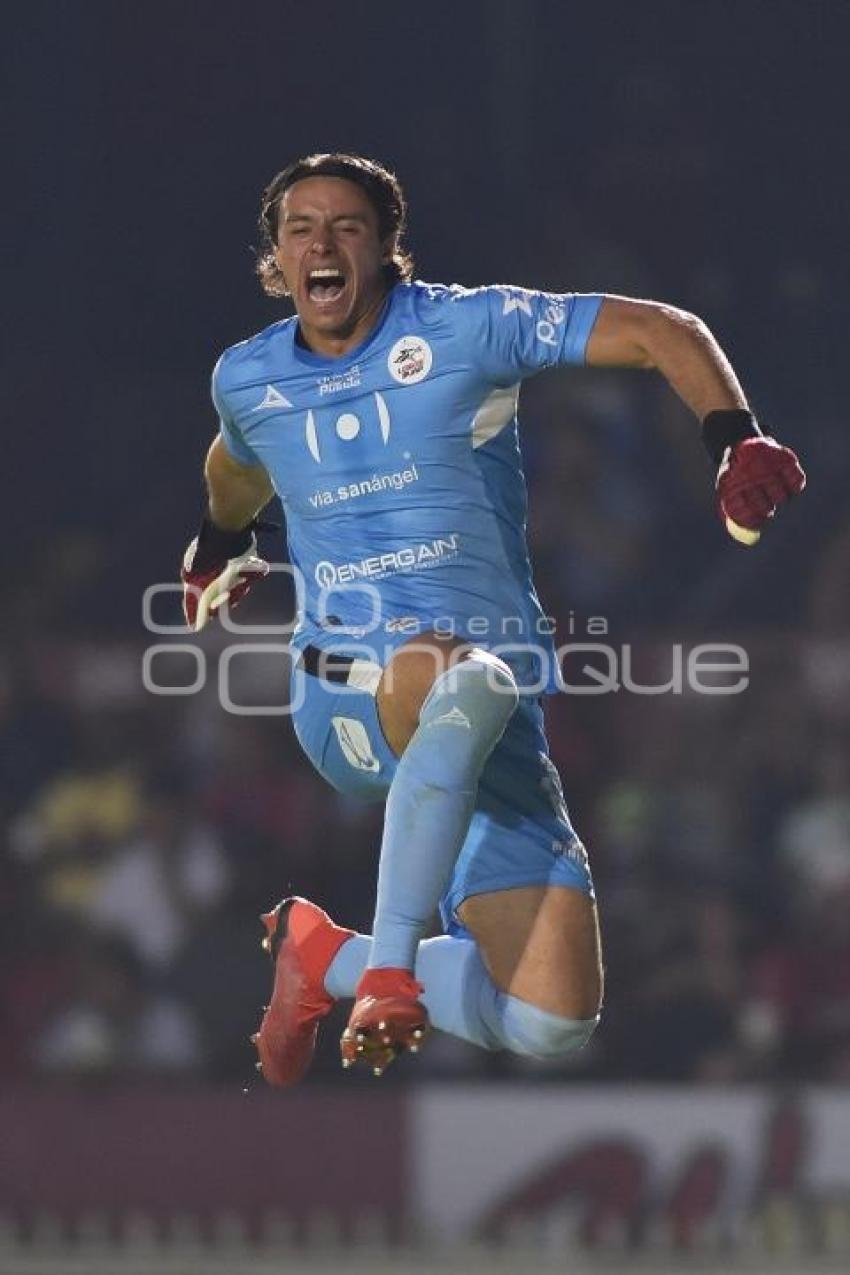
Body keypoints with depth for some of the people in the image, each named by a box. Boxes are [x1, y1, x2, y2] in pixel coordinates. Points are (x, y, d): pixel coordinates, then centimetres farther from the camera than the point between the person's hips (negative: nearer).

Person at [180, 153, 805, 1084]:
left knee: (550, 1027, -10)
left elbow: (664, 333, -1)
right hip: (341, 698, -1)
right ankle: (388, 969, -37)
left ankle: (325, 957, 16)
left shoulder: (466, 327, -1)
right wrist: (219, 544, 53)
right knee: (464, 683, -42)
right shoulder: (246, 380, 10)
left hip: (494, 715, 1)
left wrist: (736, 445, -16)